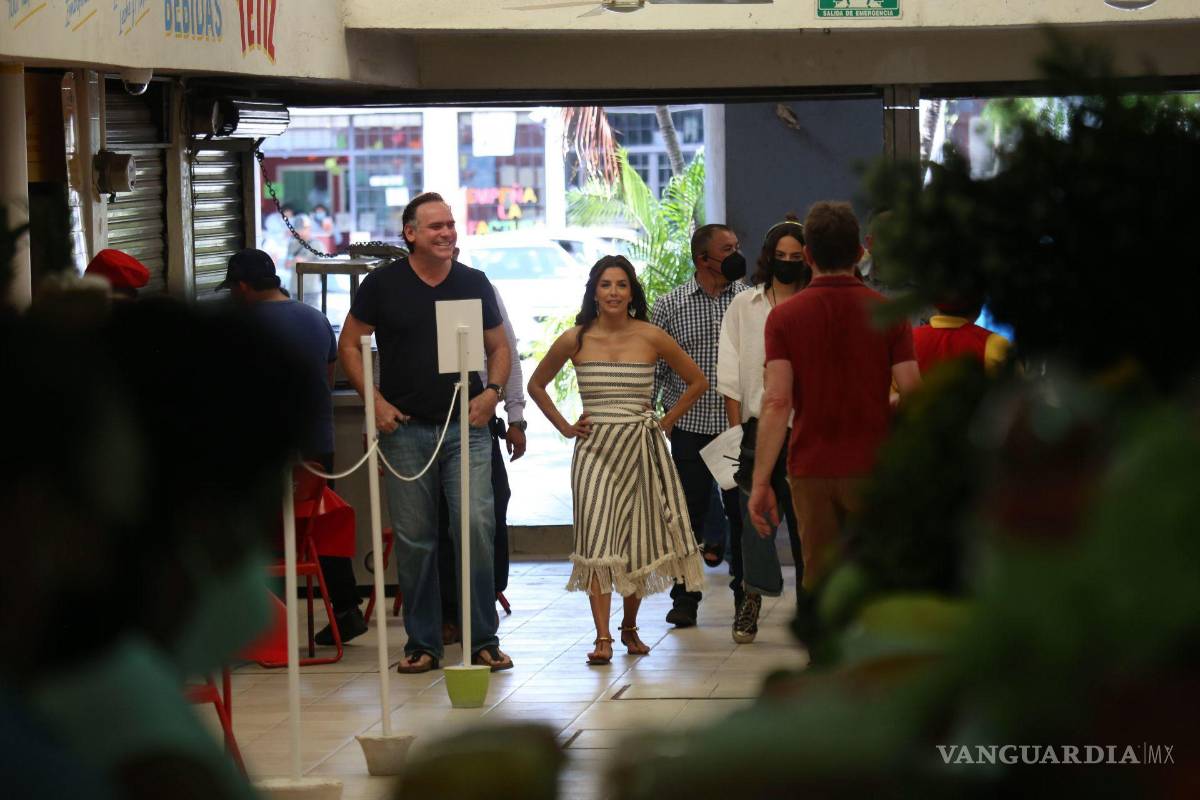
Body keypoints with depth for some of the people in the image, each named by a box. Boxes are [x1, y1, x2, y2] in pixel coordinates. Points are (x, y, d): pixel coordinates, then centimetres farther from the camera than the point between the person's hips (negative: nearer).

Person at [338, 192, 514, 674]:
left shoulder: (473, 283, 8)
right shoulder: (383, 285, 3)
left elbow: (499, 347, 16)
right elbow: (349, 345, 7)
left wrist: (492, 391, -3)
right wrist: (374, 401, -4)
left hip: (466, 425, 0)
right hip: (405, 430, 0)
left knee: (478, 526, -11)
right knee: (413, 539, 3)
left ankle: (483, 641, -1)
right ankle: (422, 644, 13)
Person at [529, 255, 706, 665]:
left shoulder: (651, 338, 0)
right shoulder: (574, 341, 1)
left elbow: (697, 382, 10)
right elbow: (536, 385, 15)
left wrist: (664, 422, 4)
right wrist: (564, 427, 7)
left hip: (642, 448, 1)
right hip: (595, 449, -1)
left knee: (637, 539, 6)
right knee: (596, 539, -10)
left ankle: (630, 626, 24)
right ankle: (602, 638, -11)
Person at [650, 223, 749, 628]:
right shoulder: (669, 306, 2)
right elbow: (654, 367, 6)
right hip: (690, 427, -1)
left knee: (742, 512, 5)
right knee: (688, 513, 3)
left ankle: (745, 594, 18)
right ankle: (685, 598, 13)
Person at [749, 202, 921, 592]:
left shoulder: (785, 317, -2)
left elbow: (776, 401, -10)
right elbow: (912, 394, -5)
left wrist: (761, 481, -10)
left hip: (811, 470, 0)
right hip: (873, 469, 0)